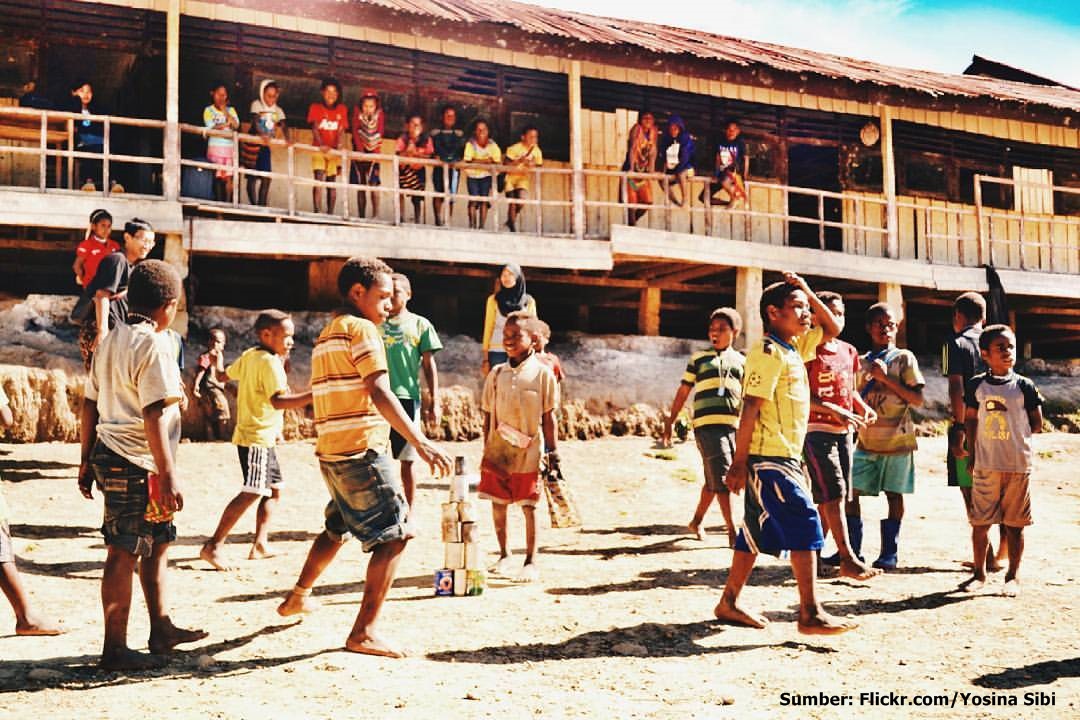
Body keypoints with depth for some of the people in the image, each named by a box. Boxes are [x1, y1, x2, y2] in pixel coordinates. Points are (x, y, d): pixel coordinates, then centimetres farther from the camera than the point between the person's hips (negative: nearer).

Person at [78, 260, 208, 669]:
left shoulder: (112, 341, 13)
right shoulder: (152, 345, -15)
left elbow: (90, 405, 15)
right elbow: (154, 415, -21)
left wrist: (87, 460, 21)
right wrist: (169, 475, -21)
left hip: (109, 453, 10)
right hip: (135, 464, -9)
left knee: (159, 540, 18)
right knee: (125, 553, -1)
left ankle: (161, 629, 26)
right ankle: (115, 650, 8)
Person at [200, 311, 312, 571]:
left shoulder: (249, 356, 10)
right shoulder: (270, 362, -17)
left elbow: (222, 376, 26)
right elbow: (278, 400, -31)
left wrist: (216, 364, 49)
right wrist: (313, 395, -39)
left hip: (262, 437, 11)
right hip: (257, 438, -11)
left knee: (275, 489, 15)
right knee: (252, 492, -15)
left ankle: (260, 545, 17)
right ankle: (213, 547, -13)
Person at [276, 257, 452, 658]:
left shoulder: (326, 335, 18)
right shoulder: (362, 329, -10)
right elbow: (379, 393, -21)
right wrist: (421, 443, -27)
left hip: (331, 450, 10)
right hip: (362, 449, -10)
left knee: (337, 528, 28)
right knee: (394, 535, -7)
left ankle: (298, 597, 42)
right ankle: (364, 632, -10)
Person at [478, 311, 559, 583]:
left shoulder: (542, 374, -4)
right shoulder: (496, 373, 5)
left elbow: (548, 417, -2)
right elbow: (488, 416, 9)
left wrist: (552, 451, -3)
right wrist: (486, 450, 7)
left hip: (528, 451, -3)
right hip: (497, 449, 3)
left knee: (528, 507, 2)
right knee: (497, 504, 8)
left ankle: (530, 561, 12)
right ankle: (504, 555, 24)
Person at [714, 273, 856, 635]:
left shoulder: (795, 347, 16)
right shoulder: (767, 352, -13)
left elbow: (832, 329, 28)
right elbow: (750, 407, -17)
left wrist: (809, 293, 14)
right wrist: (738, 462, -20)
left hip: (784, 458, 10)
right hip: (768, 458, -10)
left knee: (758, 531, 13)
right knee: (804, 524, -11)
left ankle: (729, 603, 21)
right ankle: (810, 614, -9)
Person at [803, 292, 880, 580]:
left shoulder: (849, 351, 14)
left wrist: (862, 407, 4)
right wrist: (835, 411, -21)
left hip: (843, 432, 8)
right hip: (817, 430, -8)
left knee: (832, 499, 10)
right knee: (833, 495, -10)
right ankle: (848, 560, -9)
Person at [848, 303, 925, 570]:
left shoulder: (904, 358, 1)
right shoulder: (861, 362, 13)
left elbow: (918, 400, -7)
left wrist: (886, 378, -13)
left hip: (896, 438, -4)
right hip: (866, 439, 4)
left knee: (894, 495, 2)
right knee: (850, 492, -2)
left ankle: (889, 553, 11)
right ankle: (852, 550, 7)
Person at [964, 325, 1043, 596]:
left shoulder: (1024, 386, 0)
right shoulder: (976, 385, 3)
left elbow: (1037, 425, 5)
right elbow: (971, 421, 8)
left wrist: (1014, 432, 4)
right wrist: (973, 454, 4)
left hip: (1018, 465, -1)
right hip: (985, 464, 1)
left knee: (1014, 523, 6)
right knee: (980, 522, 5)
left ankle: (1013, 576, 17)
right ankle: (979, 572, 19)